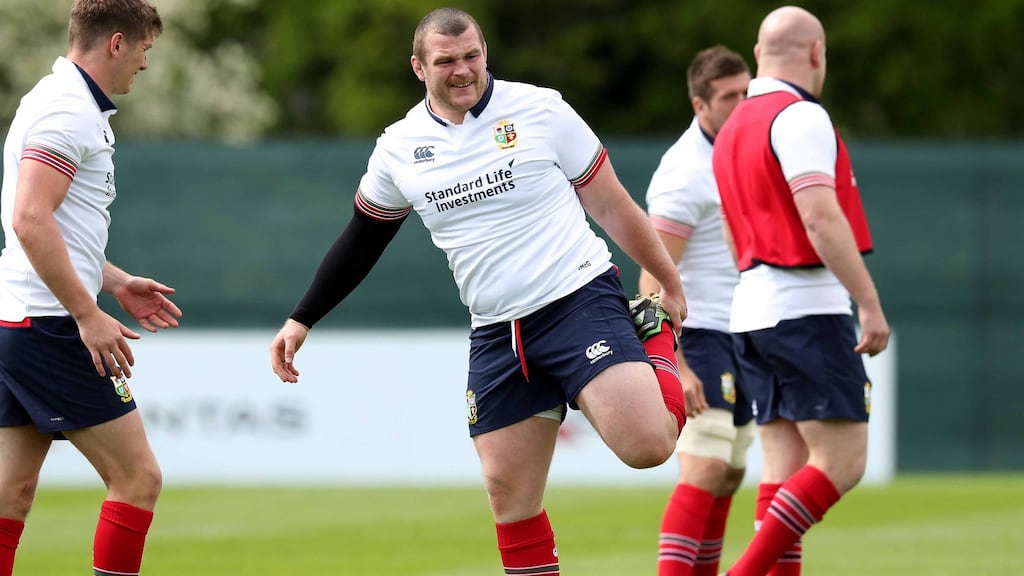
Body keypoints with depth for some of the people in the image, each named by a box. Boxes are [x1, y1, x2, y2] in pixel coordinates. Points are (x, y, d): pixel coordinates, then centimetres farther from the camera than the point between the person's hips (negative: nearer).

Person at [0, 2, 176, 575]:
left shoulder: (61, 102, 18)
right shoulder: (69, 111, -14)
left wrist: (116, 282, 24)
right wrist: (88, 314, -23)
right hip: (51, 328, -10)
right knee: (138, 478, -6)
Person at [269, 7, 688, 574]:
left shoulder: (539, 109, -3)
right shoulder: (400, 147, 6)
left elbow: (613, 208, 5)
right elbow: (360, 241, 21)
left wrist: (671, 286, 10)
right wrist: (301, 320, 19)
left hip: (579, 299, -3)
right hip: (496, 332, 4)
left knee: (645, 445, -20)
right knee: (508, 497, -2)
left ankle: (654, 336, 13)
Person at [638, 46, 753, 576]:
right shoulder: (686, 172, -18)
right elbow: (653, 280, -21)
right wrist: (674, 368, -28)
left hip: (737, 341, 9)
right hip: (697, 339, -9)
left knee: (729, 475, 11)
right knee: (704, 472, -19)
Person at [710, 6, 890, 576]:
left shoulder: (733, 128, 18)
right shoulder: (801, 116, -11)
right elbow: (820, 218, -21)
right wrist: (871, 304, -21)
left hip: (753, 310, 9)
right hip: (807, 309, -9)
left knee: (788, 465, 6)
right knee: (842, 460, -9)